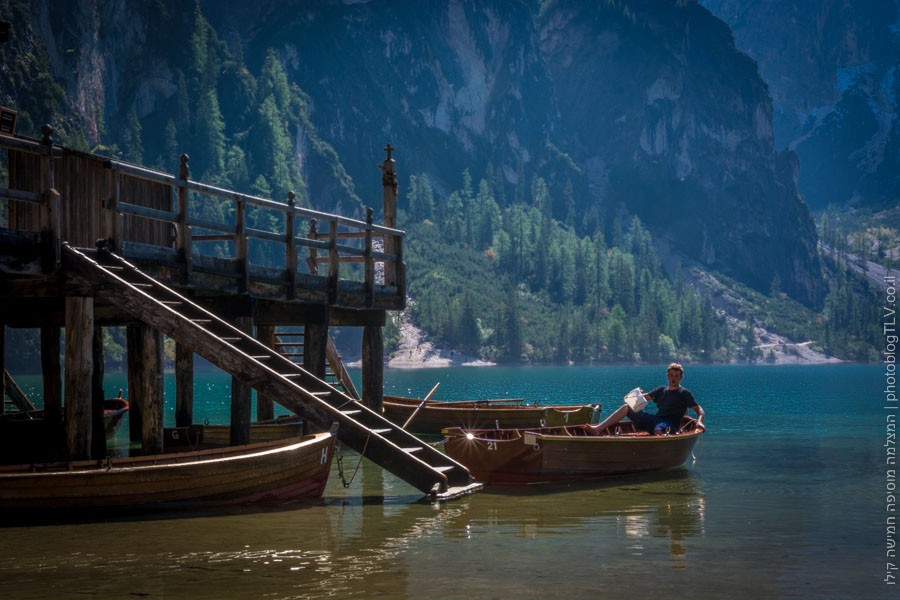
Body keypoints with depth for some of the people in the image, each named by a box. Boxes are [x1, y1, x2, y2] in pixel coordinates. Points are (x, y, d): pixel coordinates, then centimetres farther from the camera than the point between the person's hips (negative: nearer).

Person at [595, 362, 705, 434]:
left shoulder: (684, 394, 4)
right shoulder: (661, 390, 19)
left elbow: (699, 409, 0)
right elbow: (644, 397, 25)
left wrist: (699, 421, -22)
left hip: (669, 424, -6)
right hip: (655, 419, 6)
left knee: (658, 431, -43)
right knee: (626, 408, 0)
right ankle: (597, 429, -10)